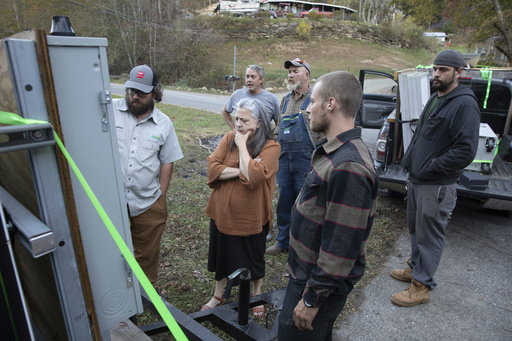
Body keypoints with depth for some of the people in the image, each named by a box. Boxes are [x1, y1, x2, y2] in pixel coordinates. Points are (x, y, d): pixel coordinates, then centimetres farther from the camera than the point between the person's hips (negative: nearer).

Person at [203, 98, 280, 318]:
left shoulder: (271, 147, -16)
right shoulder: (229, 138, -3)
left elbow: (253, 176, -30)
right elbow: (212, 168, -12)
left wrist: (242, 146, -22)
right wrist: (241, 171, -23)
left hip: (251, 216, -4)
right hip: (222, 213, 4)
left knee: (254, 259, 18)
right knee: (222, 255, 22)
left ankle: (257, 296, 46)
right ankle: (218, 295, 47)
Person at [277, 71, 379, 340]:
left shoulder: (348, 167, -30)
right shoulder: (334, 151, 4)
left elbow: (342, 245, -29)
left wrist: (312, 298, -19)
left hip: (320, 282, -9)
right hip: (306, 271, 9)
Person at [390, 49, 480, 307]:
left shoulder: (465, 104, -16)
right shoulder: (435, 99, 12)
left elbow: (466, 151, -23)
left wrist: (429, 169, -18)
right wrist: (410, 161, 10)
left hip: (437, 187, -9)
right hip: (416, 180, 9)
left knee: (429, 236, 3)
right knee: (415, 228, 21)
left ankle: (421, 286, 17)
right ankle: (415, 268, 39)